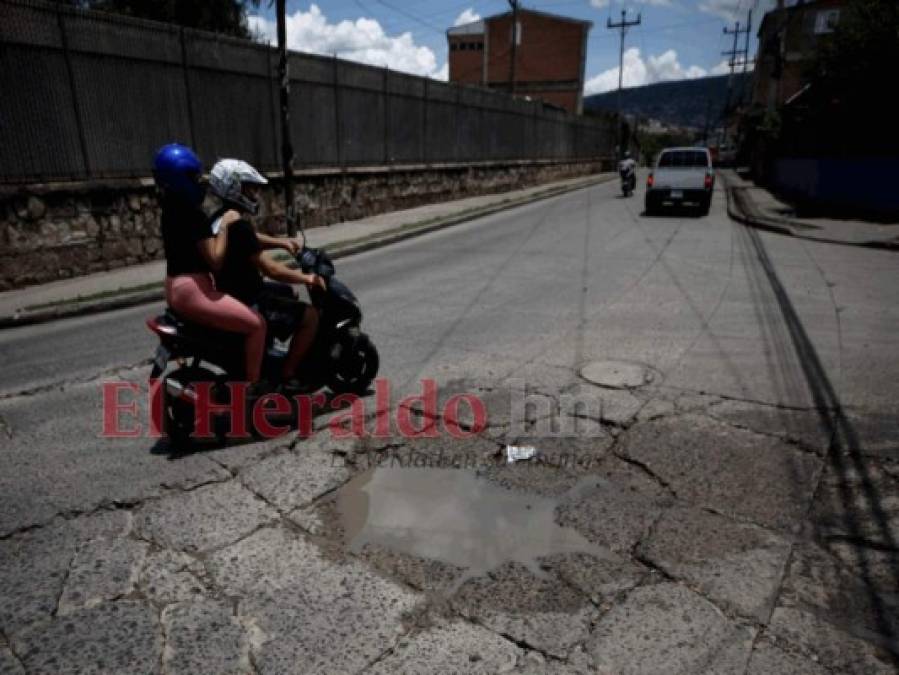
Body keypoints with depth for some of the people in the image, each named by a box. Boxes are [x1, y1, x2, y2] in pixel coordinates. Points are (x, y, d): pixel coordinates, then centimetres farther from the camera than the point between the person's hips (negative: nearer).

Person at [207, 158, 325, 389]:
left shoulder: (220, 217, 7)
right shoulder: (238, 224, -25)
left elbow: (252, 239, 25)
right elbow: (269, 269, -27)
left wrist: (281, 242, 10)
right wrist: (306, 278, -15)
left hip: (230, 292, 11)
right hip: (244, 302, -11)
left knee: (288, 293, 31)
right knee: (310, 315, -10)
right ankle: (287, 375, -2)